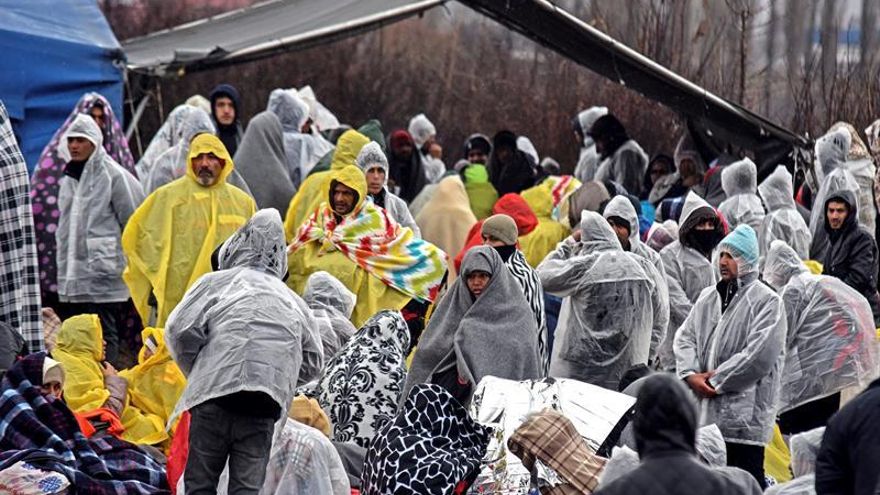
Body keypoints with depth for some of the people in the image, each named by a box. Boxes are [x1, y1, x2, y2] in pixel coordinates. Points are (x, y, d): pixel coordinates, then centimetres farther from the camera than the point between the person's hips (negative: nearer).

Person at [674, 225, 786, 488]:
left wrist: (715, 380, -12)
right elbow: (684, 337, 12)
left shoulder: (767, 301, -6)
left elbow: (759, 355, -16)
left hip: (744, 414, -7)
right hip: (704, 410, 7)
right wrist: (691, 375, -7)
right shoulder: (707, 297, 16)